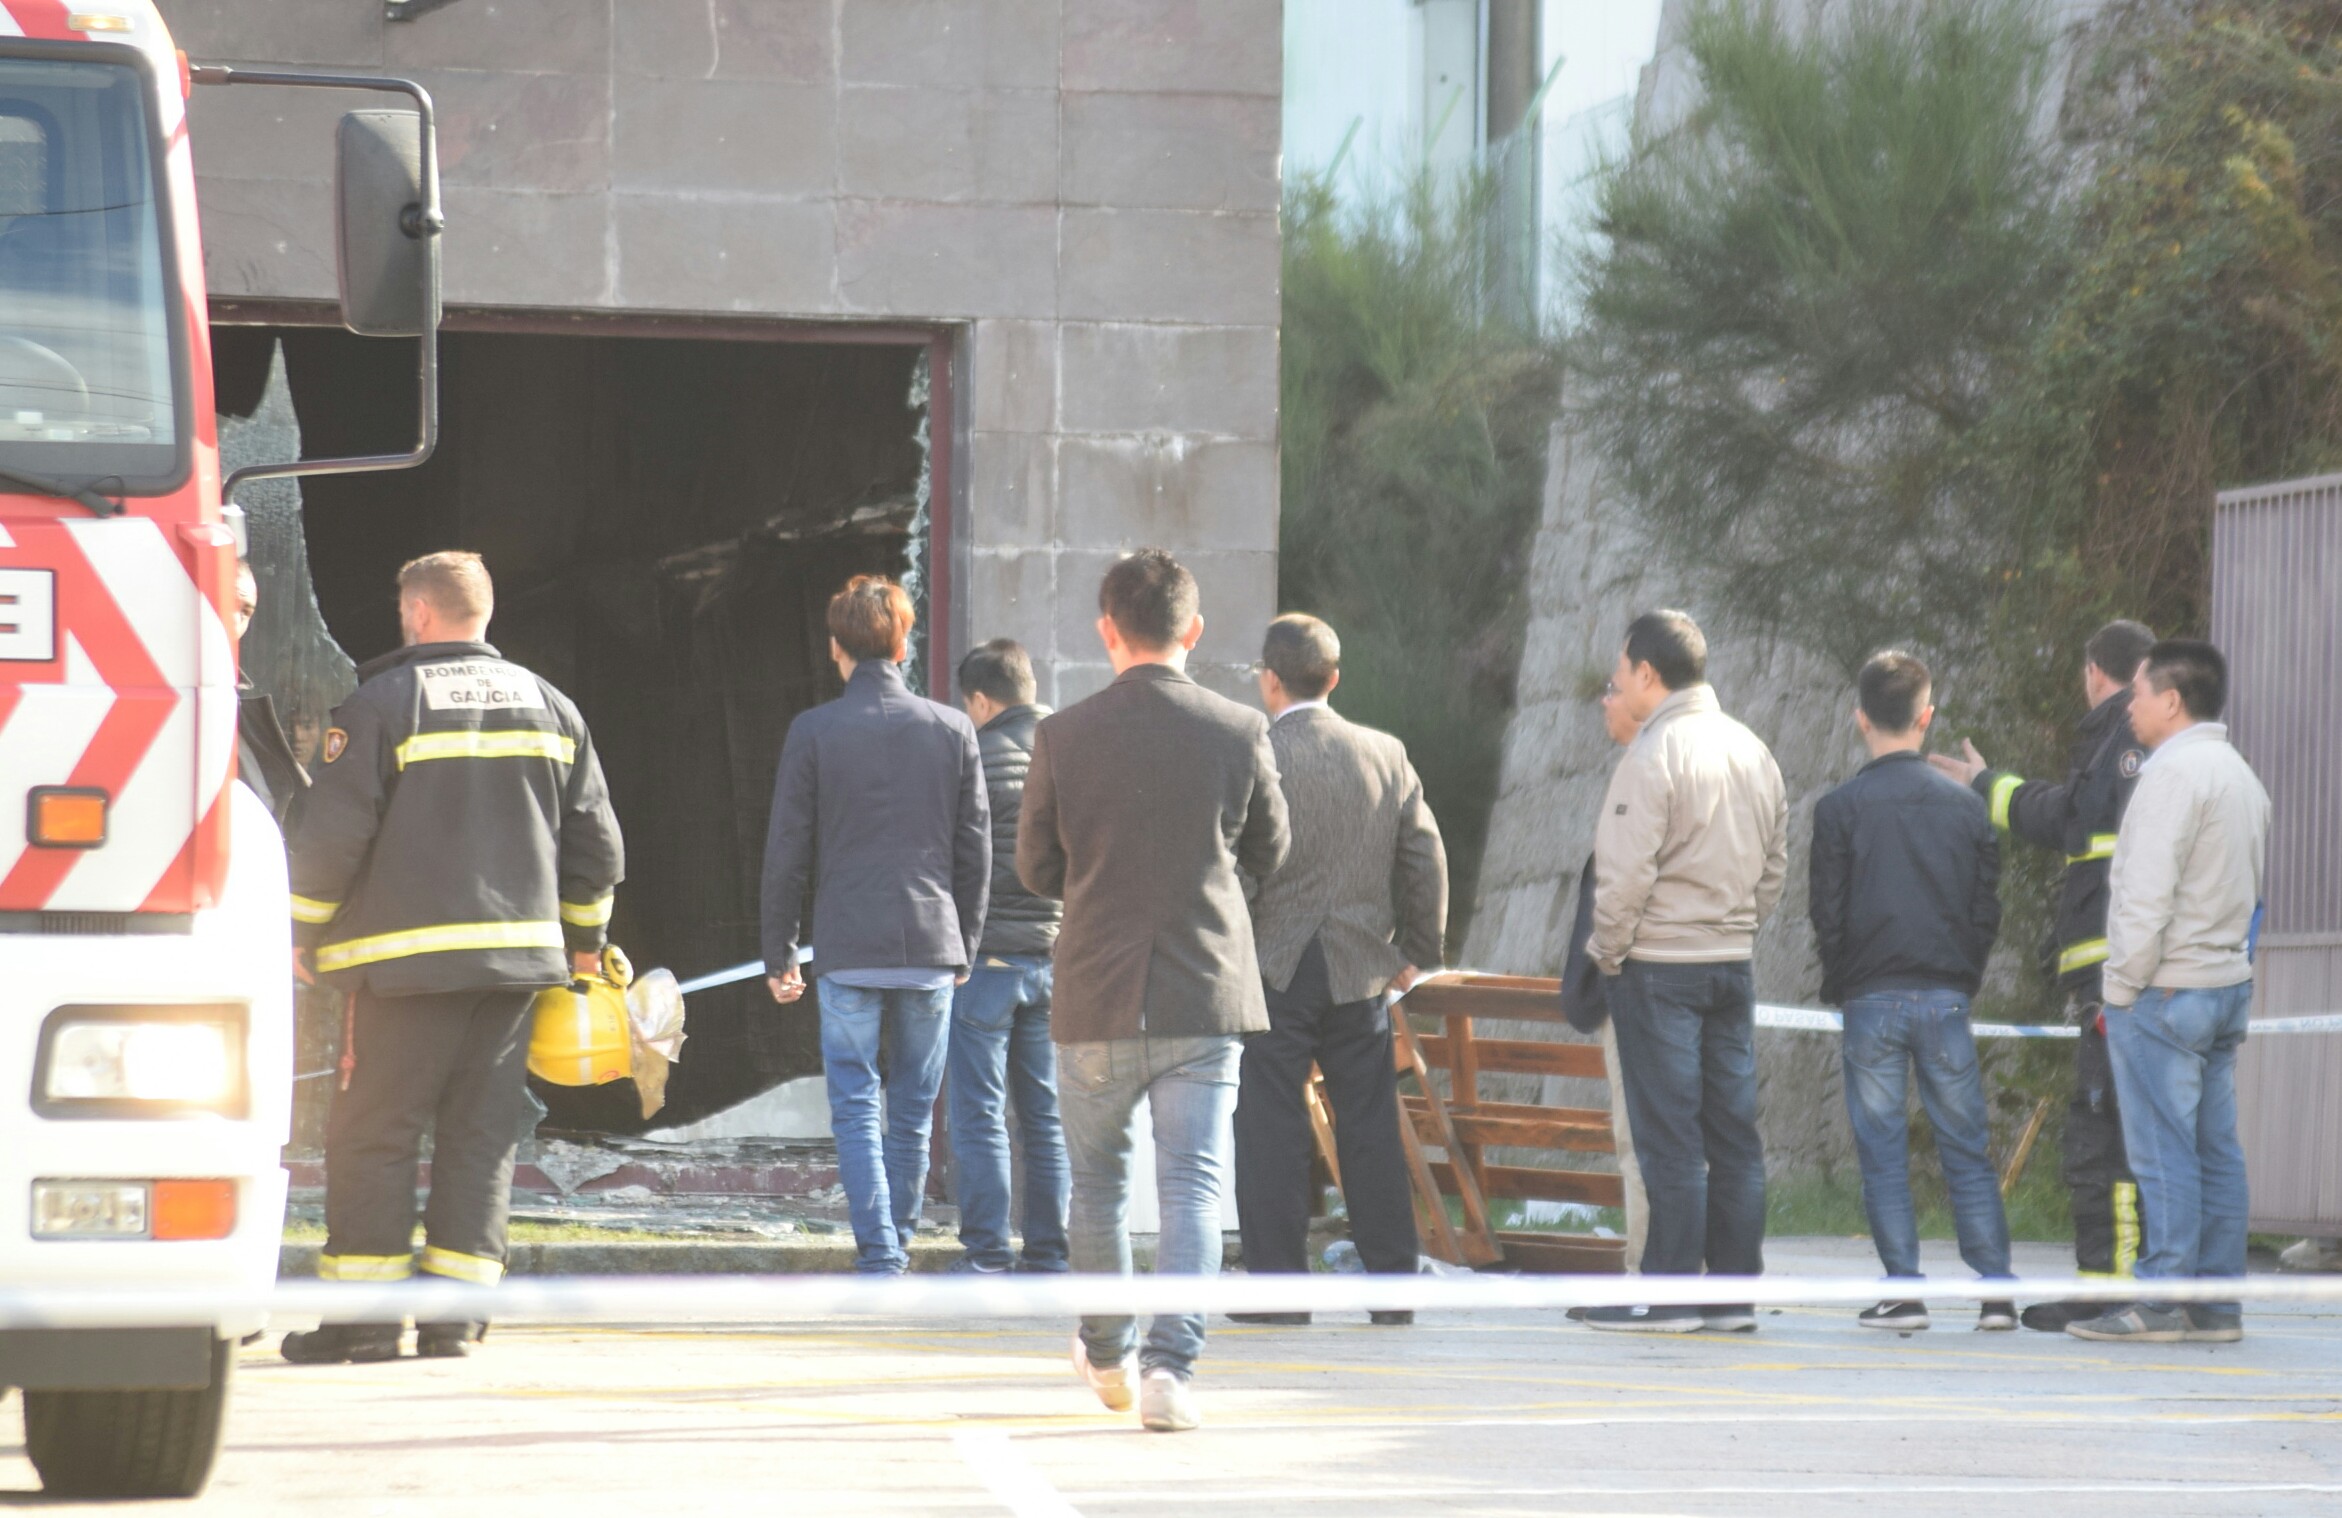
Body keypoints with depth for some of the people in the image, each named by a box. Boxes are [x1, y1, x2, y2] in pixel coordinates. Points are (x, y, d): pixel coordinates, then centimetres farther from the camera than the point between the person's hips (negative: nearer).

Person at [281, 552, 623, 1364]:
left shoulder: (381, 703, -4)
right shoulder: (549, 707, 12)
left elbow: (332, 835, -7)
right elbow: (594, 840, 15)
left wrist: (304, 932, 5)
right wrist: (584, 937, 26)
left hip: (407, 959, -5)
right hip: (520, 953, 5)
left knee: (373, 1132, -1)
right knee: (483, 1130, 7)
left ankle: (365, 1316, -4)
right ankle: (455, 1312, 3)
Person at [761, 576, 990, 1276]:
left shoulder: (813, 731, -3)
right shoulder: (952, 729, 4)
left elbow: (787, 851, -1)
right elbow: (975, 850, 8)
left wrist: (778, 954, 8)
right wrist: (964, 946, 19)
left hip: (848, 949, -2)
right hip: (930, 945, 3)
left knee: (856, 1111, -1)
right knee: (912, 1114, 12)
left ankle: (879, 1259, -11)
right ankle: (896, 1243, 20)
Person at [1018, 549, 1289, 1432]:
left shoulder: (1063, 739, -6)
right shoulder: (1239, 732, -5)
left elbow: (1036, 870, 5)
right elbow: (1267, 855, 9)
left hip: (1096, 996, 1)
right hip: (1207, 994, 0)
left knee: (1098, 1180, 18)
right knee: (1193, 1186, 0)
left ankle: (1108, 1356, 32)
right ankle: (1170, 1365, -14)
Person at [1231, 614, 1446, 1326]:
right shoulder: (1387, 755, 4)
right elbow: (1425, 861, 8)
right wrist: (1419, 950, 19)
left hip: (1273, 971, -4)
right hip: (1361, 972, 4)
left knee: (1270, 1133, 1)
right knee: (1372, 1129, 8)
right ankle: (1393, 1285, 9)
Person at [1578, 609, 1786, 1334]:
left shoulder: (1652, 756, -14)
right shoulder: (1753, 751, 10)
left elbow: (1625, 872, -18)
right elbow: (1775, 862, 15)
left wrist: (1606, 950, -5)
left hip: (1659, 963, -7)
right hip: (1733, 962, 7)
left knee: (1669, 1135, -4)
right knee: (1733, 1131, 8)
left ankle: (1671, 1293, -4)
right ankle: (1736, 1289, 9)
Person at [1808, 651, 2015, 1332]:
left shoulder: (1839, 809, -5)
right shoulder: (1966, 804, 4)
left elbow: (1828, 916, -4)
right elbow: (1986, 910, 6)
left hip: (1872, 997, -2)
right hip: (1947, 997, 2)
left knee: (1883, 1154, 2)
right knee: (1967, 1150, 6)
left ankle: (1903, 1291, -2)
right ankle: (1996, 1289, 3)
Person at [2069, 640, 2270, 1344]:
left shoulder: (2174, 772, -14)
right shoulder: (2240, 773, 17)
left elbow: (2147, 894, -18)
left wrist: (2122, 988, -13)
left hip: (2165, 989, -9)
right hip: (2229, 983, 9)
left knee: (2162, 1150, -7)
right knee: (2216, 1148, 9)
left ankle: (2163, 1299, -7)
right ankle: (2218, 1301, 10)